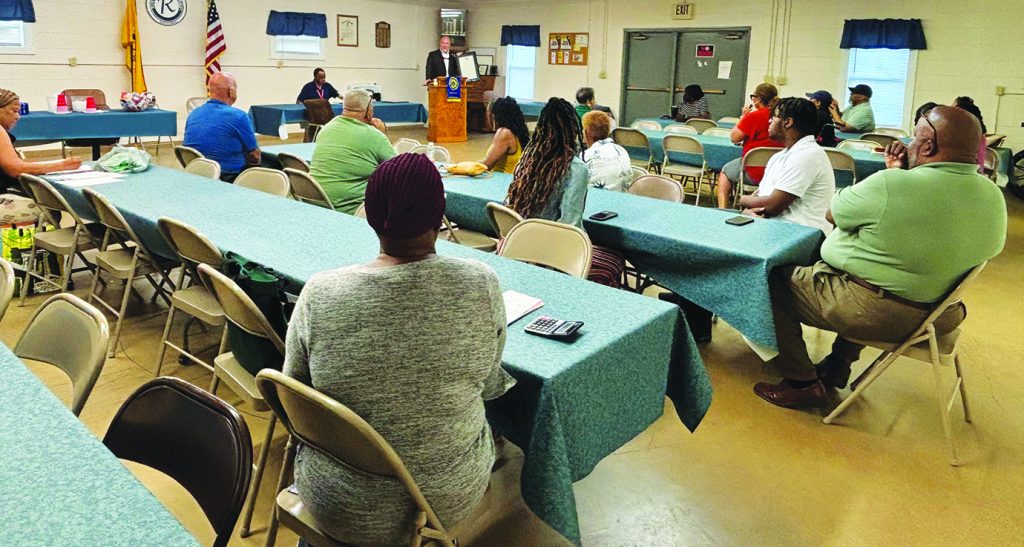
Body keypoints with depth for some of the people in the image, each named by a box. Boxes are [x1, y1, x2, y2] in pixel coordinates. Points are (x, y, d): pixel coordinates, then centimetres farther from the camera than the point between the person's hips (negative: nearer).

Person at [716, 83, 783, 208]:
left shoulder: (754, 116, -15)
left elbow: (733, 137, -6)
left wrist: (744, 116, 4)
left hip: (755, 172, -6)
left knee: (725, 171, 22)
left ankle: (722, 209, 16)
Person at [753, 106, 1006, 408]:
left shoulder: (892, 185, -25)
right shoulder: (994, 197, -1)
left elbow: (833, 213, -8)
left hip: (870, 313, -8)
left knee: (778, 279, 7)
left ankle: (802, 383, 10)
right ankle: (837, 368, 34)